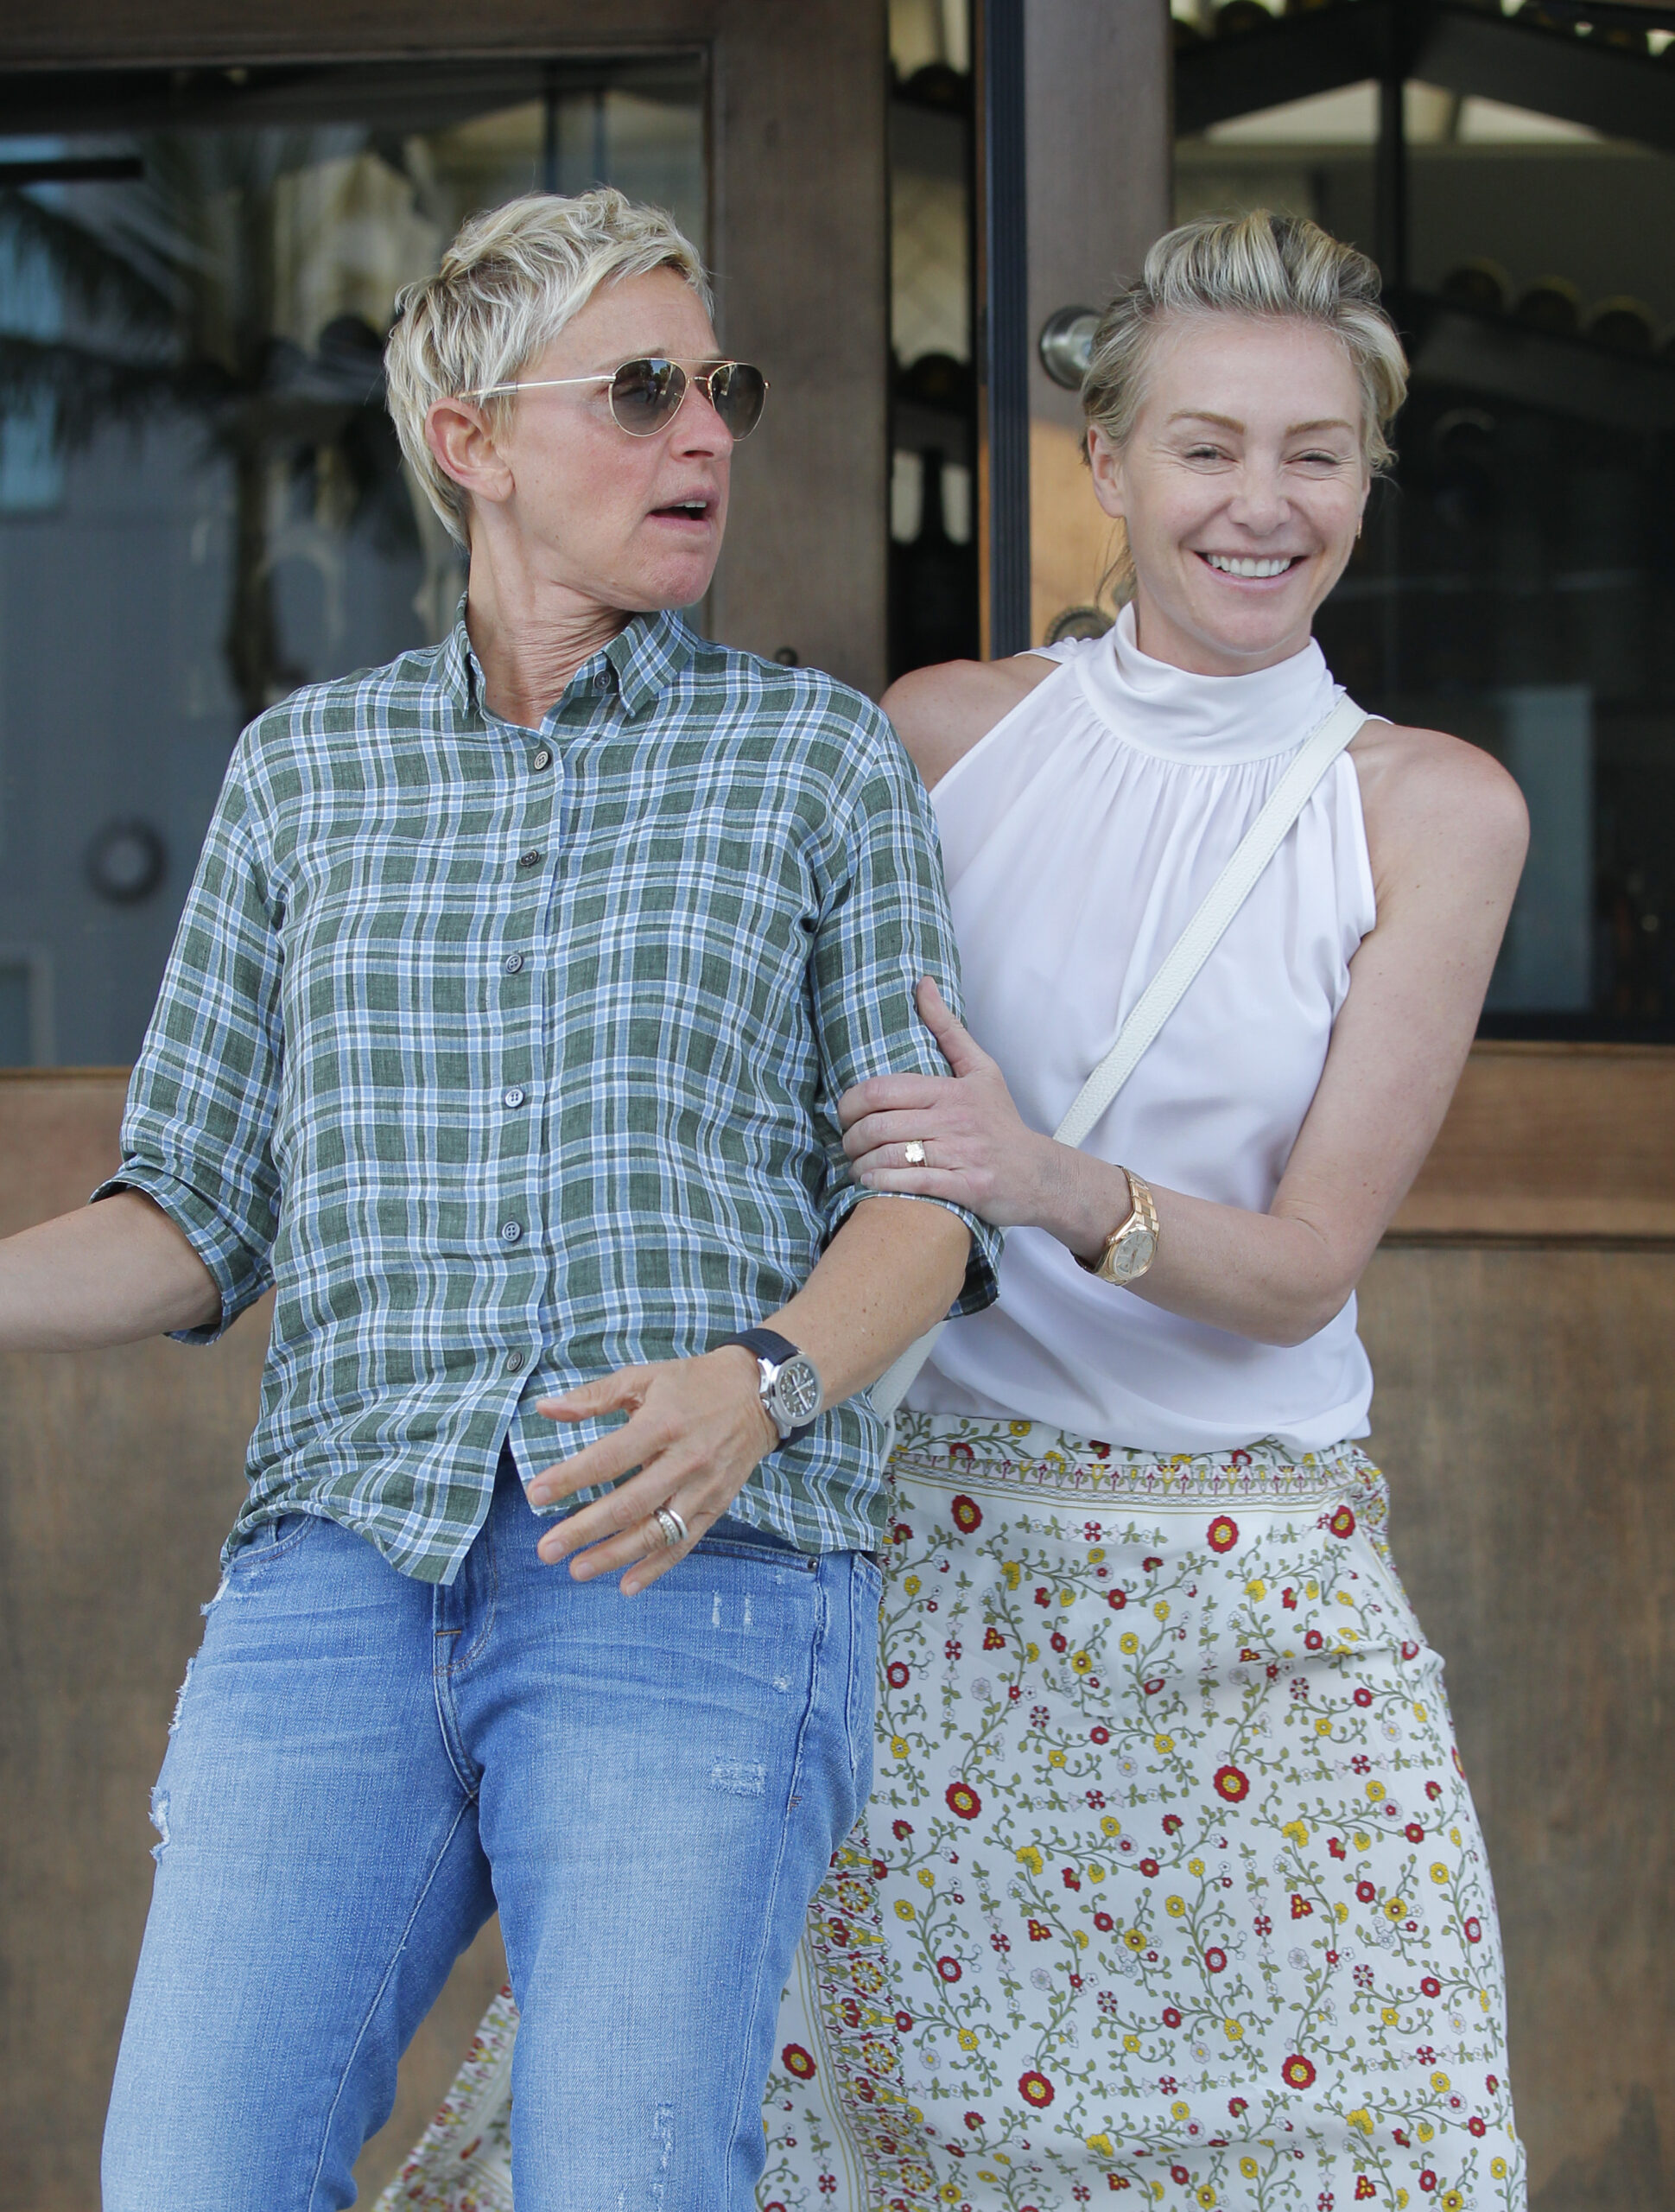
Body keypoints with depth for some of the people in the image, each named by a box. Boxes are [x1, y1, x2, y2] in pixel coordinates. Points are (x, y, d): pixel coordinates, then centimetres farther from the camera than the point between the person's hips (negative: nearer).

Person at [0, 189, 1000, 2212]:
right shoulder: (305, 770, 16)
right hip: (344, 1576, 2)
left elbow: (925, 1197, 5)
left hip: (696, 1579, -2)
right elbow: (196, 1225, 15)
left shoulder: (817, 755, 11)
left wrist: (761, 1384, -17)